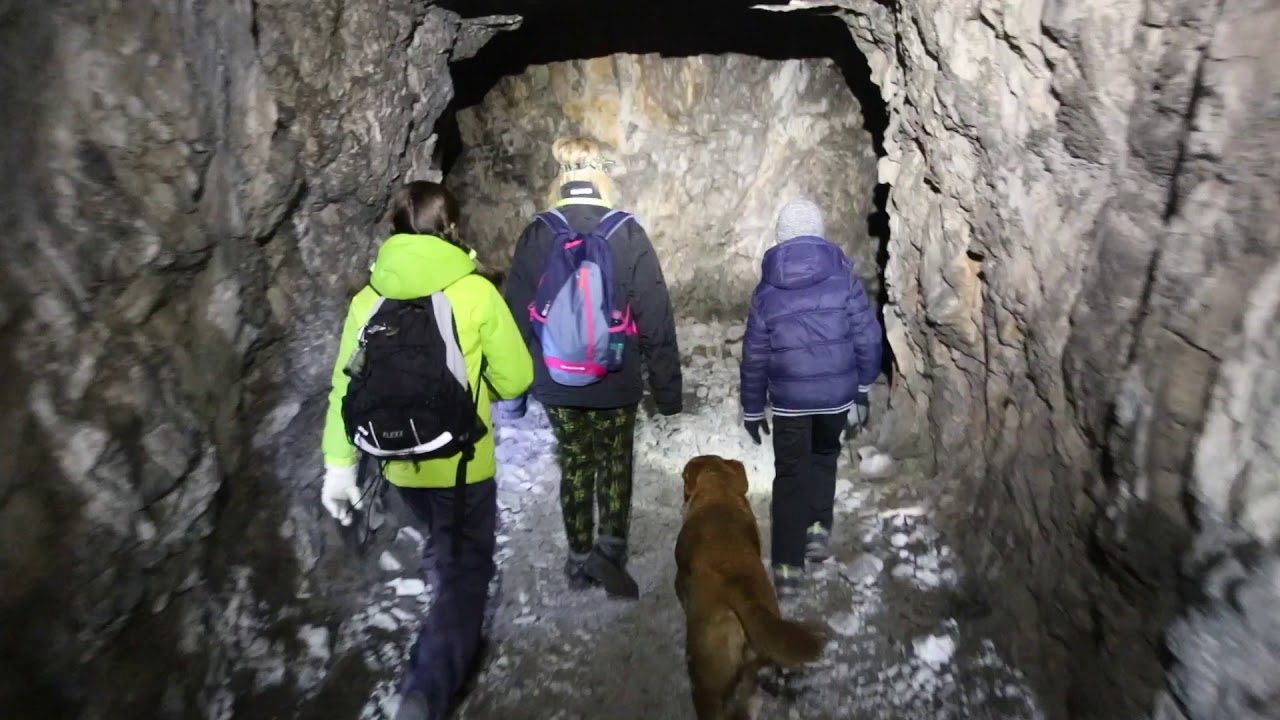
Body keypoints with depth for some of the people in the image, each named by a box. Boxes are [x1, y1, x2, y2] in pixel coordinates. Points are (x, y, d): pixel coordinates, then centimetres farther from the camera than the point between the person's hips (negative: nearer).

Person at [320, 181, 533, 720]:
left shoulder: (367, 300, -5)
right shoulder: (476, 293, -15)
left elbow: (346, 388, -4)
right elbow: (516, 377, -10)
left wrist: (339, 465, 2)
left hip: (401, 464, 5)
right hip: (463, 462, -5)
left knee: (444, 548, 29)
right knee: (466, 569, 10)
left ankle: (456, 637, 50)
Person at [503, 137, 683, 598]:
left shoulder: (536, 236, -4)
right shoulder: (628, 234, -10)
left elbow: (517, 317, 1)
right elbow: (655, 320, -10)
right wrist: (667, 388, -2)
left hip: (556, 383, 2)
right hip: (616, 382, -2)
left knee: (575, 466, 16)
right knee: (615, 465, 16)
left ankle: (580, 560, 26)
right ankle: (610, 548, 4)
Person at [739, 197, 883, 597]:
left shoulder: (767, 289, 1)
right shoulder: (843, 276, -2)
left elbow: (754, 354, 4)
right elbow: (867, 335, -4)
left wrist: (752, 408, 12)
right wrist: (864, 387, 8)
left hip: (789, 399, 0)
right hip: (837, 393, 1)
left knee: (790, 476, 9)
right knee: (825, 456, 28)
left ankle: (787, 566, 9)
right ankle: (818, 527, 21)